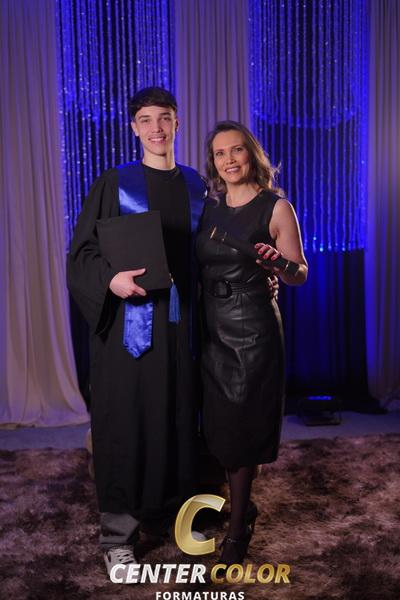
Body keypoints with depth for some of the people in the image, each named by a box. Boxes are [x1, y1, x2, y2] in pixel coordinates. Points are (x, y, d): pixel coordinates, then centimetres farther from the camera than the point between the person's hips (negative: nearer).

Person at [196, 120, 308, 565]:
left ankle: (237, 529, 21)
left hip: (252, 331, -5)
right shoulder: (209, 207, 8)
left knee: (239, 427, 2)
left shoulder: (275, 207, -5)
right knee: (218, 425, 11)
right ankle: (243, 507, 36)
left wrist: (277, 264, -24)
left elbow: (300, 274, -4)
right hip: (212, 328, 5)